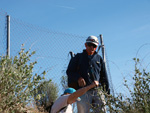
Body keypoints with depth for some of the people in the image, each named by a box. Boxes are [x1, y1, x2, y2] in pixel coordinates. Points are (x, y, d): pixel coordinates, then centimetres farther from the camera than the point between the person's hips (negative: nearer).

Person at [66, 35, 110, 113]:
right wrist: (78, 78, -8)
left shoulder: (99, 58, 22)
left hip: (97, 91, 2)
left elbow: (104, 76, 20)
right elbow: (69, 71, 12)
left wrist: (107, 90, 10)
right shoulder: (78, 57, 16)